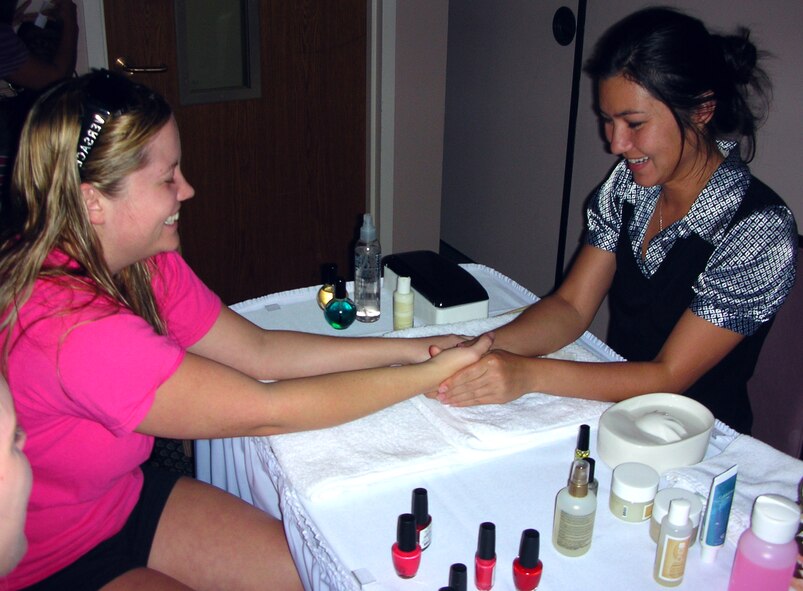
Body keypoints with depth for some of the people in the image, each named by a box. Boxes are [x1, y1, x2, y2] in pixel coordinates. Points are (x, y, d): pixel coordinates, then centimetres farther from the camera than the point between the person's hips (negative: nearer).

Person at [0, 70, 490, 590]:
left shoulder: (146, 264, -7)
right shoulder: (70, 326, -34)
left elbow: (258, 351, -3)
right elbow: (264, 411, -30)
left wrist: (413, 349, -9)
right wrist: (431, 374, -23)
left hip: (125, 497, 7)